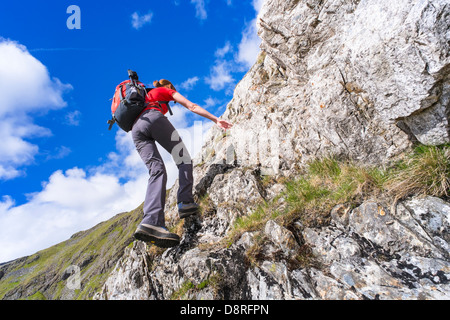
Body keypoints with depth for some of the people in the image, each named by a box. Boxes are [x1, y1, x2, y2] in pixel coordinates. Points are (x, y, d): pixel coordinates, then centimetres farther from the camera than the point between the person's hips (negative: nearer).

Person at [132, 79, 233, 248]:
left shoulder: (144, 97, 43)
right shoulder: (166, 91, 26)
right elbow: (192, 106, 17)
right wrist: (216, 120, 16)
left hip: (136, 129, 5)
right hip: (153, 119, -5)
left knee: (157, 170, -13)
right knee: (184, 159, 1)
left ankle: (152, 222, -35)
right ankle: (185, 202, -20)